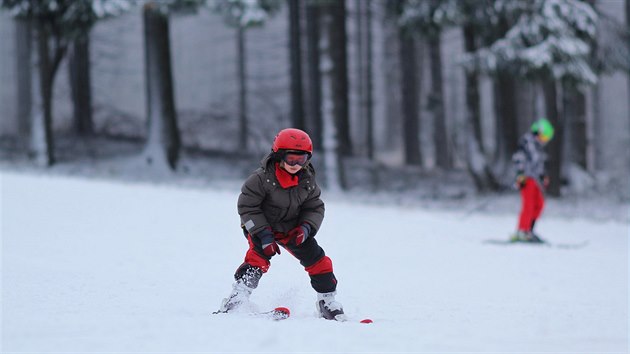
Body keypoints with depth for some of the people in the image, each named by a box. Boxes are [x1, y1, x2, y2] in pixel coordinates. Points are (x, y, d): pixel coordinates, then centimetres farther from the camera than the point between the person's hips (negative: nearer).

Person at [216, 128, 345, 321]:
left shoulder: (308, 181, -9)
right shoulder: (262, 178, -24)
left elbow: (315, 208, 1)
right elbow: (247, 205, -21)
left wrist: (306, 228, -20)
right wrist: (263, 234, -28)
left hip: (291, 229, 5)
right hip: (261, 225, -5)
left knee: (317, 259, -1)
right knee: (260, 255, -31)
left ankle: (327, 301, 15)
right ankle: (238, 294, -34)